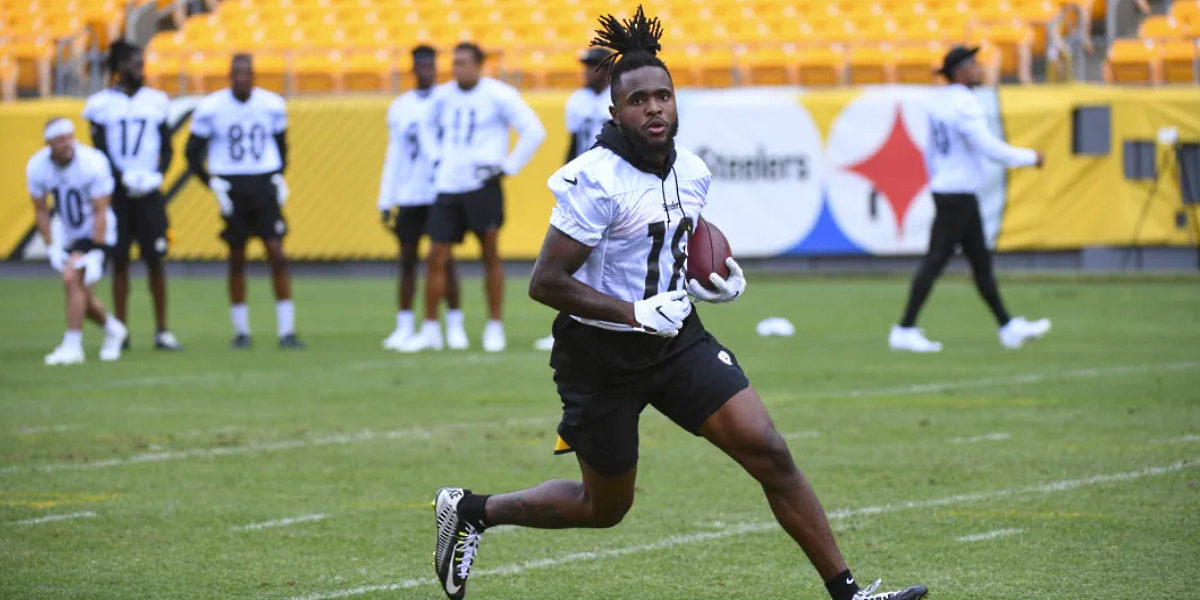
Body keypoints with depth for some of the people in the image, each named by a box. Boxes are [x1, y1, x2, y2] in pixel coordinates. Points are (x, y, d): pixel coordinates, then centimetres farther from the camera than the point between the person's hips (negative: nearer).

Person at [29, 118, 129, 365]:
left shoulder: (93, 163, -25)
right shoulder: (37, 167, -13)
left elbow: (100, 212, -20)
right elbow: (41, 210, -1)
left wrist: (95, 252, -23)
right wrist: (51, 247, -7)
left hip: (95, 233, -5)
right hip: (70, 236, 5)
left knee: (71, 278, -24)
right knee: (83, 299, 8)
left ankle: (72, 346, -18)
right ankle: (112, 328, 37)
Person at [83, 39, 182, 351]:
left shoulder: (155, 102, 7)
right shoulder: (103, 104, 1)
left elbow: (167, 148, 9)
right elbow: (100, 151, -3)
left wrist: (157, 174, -9)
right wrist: (124, 177, -17)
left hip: (148, 192, 1)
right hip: (116, 193, -1)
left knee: (155, 260, -2)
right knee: (119, 261, 2)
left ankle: (162, 331, 3)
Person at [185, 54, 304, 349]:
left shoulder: (272, 105, 1)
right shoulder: (211, 108, -6)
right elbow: (194, 152, 2)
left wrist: (279, 177, 3)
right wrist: (212, 183, -8)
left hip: (265, 185, 1)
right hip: (231, 187, -1)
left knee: (277, 253, -8)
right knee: (237, 258, 4)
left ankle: (286, 330, -6)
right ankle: (241, 330, 16)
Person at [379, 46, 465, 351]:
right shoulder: (399, 108, 10)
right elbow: (394, 156, 12)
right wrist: (386, 200, 8)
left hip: (442, 193, -3)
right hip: (408, 196, 3)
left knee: (444, 260, -2)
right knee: (407, 259, 4)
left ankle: (454, 325, 4)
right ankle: (404, 326, 8)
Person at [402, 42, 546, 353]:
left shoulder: (498, 96, -7)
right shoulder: (442, 96, 8)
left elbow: (534, 131, -7)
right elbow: (429, 127, 29)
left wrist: (508, 166, -8)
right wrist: (437, 158, 14)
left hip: (483, 186, -4)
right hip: (449, 187, 4)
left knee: (490, 255, 1)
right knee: (436, 257, 1)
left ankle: (494, 327, 11)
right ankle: (429, 329, 8)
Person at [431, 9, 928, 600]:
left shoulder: (692, 172, 2)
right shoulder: (597, 180, -21)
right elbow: (545, 283, -22)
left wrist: (713, 279, 2)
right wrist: (637, 314, -26)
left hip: (677, 337, 6)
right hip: (600, 355, -6)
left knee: (770, 453, -7)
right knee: (604, 507, 9)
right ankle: (471, 510, 31)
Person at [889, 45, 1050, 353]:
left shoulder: (938, 101, 10)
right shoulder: (964, 104, -18)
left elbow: (931, 152, 17)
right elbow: (990, 147, -22)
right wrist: (1029, 157, -11)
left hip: (943, 188, 10)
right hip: (958, 194, -10)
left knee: (980, 259, 13)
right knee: (936, 259, -7)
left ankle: (1008, 327, 18)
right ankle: (905, 330, -6)